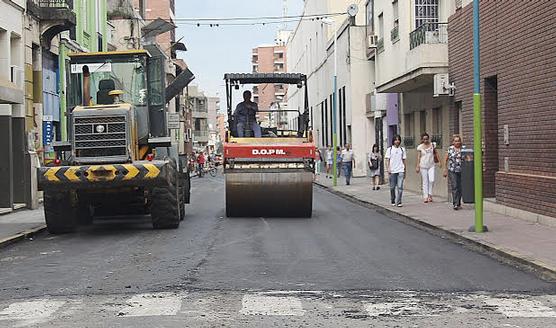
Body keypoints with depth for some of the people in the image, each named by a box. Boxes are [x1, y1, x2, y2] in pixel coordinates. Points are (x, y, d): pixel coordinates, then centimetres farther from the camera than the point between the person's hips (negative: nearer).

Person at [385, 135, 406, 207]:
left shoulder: (402, 149, 10)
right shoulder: (390, 149, 4)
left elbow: (404, 160, 14)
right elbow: (387, 160, 2)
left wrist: (404, 170, 13)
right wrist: (388, 168, -10)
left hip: (400, 171, 1)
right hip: (392, 171, -1)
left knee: (400, 187, -8)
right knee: (392, 187, 6)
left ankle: (399, 202, -3)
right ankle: (393, 201, 21)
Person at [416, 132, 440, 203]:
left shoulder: (432, 145, 4)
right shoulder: (420, 147, -2)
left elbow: (436, 153, 15)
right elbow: (418, 157, -1)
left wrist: (439, 161, 12)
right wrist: (417, 166, -6)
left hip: (431, 165, 1)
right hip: (423, 166, -1)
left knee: (432, 180, -12)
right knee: (425, 182, 0)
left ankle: (430, 194, 7)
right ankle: (425, 197, 5)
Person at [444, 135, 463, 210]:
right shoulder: (450, 149, 4)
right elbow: (446, 160, 11)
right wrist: (446, 170, 9)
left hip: (461, 171, 1)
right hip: (452, 171, -1)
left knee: (460, 188, 5)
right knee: (454, 187, -10)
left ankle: (458, 203, 19)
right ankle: (455, 204, -13)